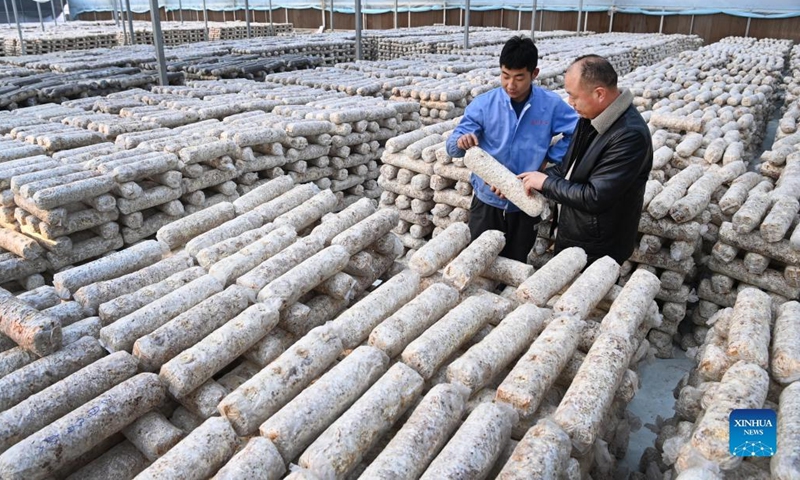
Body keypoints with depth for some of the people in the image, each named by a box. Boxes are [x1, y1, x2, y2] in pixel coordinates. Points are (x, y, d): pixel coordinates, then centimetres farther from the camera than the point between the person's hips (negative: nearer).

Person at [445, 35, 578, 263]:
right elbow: (453, 147, -12)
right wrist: (461, 141, -36)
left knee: (516, 265, 18)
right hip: (487, 201, 0)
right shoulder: (483, 104, -11)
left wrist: (549, 156, -10)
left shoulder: (551, 105, -11)